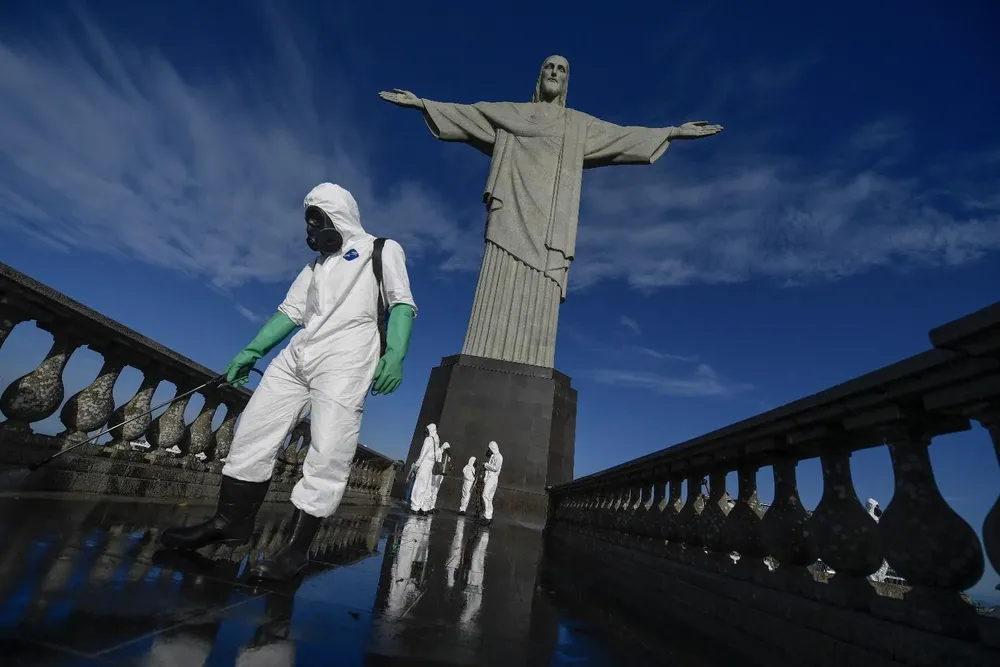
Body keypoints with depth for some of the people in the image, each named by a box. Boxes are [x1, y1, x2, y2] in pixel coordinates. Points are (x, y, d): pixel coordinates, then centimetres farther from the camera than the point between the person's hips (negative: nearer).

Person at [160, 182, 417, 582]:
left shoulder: (382, 249, 9)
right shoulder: (317, 264, 29)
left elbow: (402, 304, -3)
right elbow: (290, 311, 25)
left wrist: (394, 355, -18)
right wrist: (251, 351, 16)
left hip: (346, 360, -7)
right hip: (296, 356, 7)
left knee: (327, 457, -10)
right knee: (252, 434, 6)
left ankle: (297, 548, 4)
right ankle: (231, 523, 22)